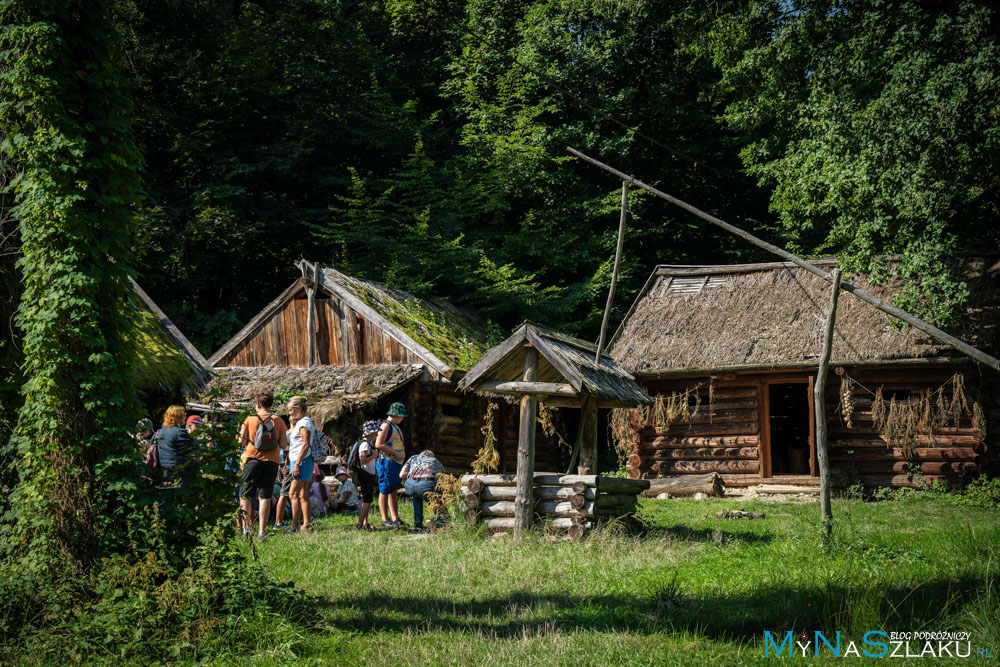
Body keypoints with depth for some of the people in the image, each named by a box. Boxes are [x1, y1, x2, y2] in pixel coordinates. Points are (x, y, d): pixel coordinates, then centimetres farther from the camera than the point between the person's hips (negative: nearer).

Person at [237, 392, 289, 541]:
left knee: (245, 495, 10)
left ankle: (247, 526, -1)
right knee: (264, 497, 1)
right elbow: (284, 445, 2)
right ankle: (261, 531, -4)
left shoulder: (250, 419, 0)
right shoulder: (278, 421, 4)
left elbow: (242, 441, -1)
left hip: (253, 460, -1)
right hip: (271, 462, 1)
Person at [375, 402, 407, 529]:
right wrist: (395, 453, -18)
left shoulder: (396, 427, 21)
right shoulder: (386, 425, -8)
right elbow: (378, 444, -19)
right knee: (385, 492, -5)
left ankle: (395, 519, 12)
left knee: (394, 492, 10)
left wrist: (402, 455, 12)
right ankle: (385, 520, -3)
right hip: (387, 462, -9)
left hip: (396, 463, 9)